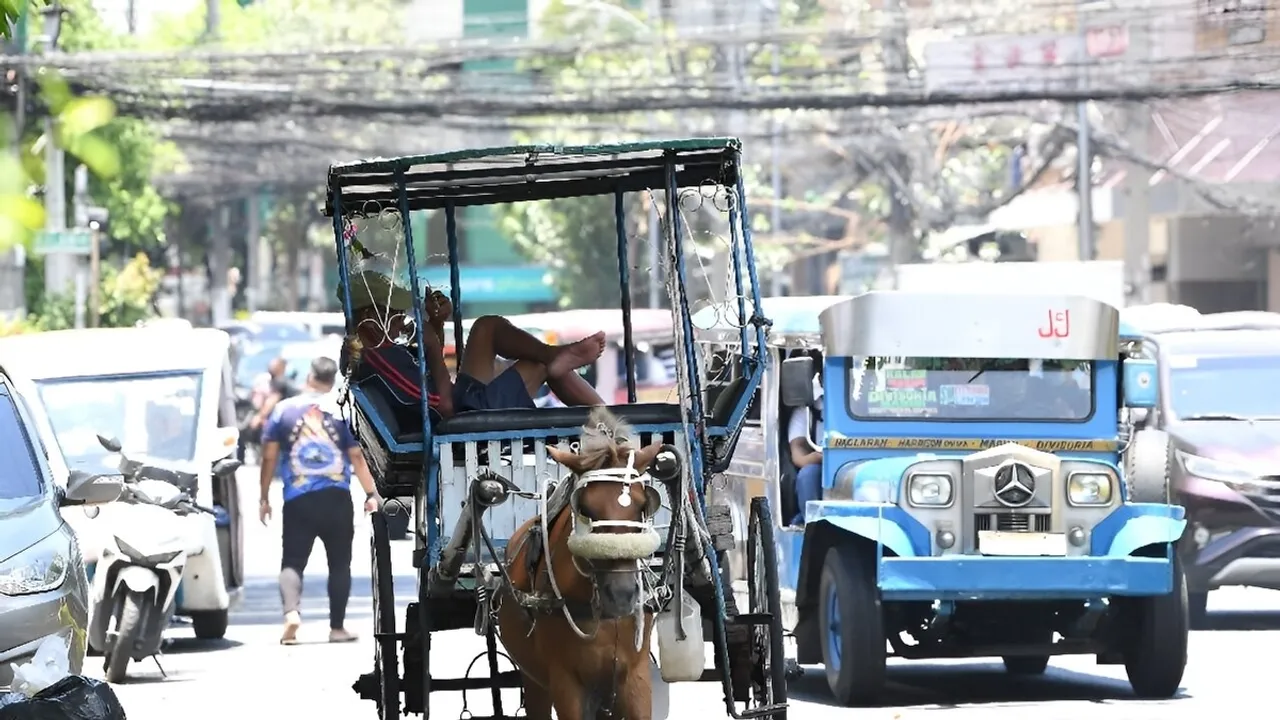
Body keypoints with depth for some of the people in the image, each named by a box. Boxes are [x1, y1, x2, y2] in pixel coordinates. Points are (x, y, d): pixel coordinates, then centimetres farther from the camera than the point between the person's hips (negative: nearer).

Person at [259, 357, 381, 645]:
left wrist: (264, 498, 10)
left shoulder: (283, 410, 2)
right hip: (336, 499, 0)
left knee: (292, 561, 1)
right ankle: (337, 627, 11)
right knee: (339, 563, 11)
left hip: (297, 500, 0)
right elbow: (357, 457, 1)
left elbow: (269, 457, 3)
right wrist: (371, 494, 8)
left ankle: (291, 610, -25)